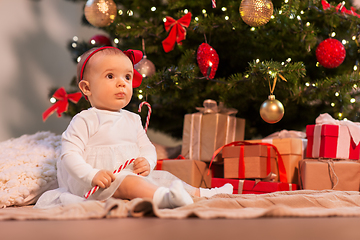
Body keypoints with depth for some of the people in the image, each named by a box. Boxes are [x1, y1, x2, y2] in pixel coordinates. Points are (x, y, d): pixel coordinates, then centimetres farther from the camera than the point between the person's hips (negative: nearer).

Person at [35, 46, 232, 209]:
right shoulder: (85, 121, -6)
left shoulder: (132, 120, 17)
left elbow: (147, 147, 19)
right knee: (128, 183, -35)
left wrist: (147, 162, -7)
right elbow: (69, 154, -13)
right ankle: (164, 198, -59)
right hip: (102, 183, -9)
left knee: (165, 178, 4)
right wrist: (92, 175, -28)